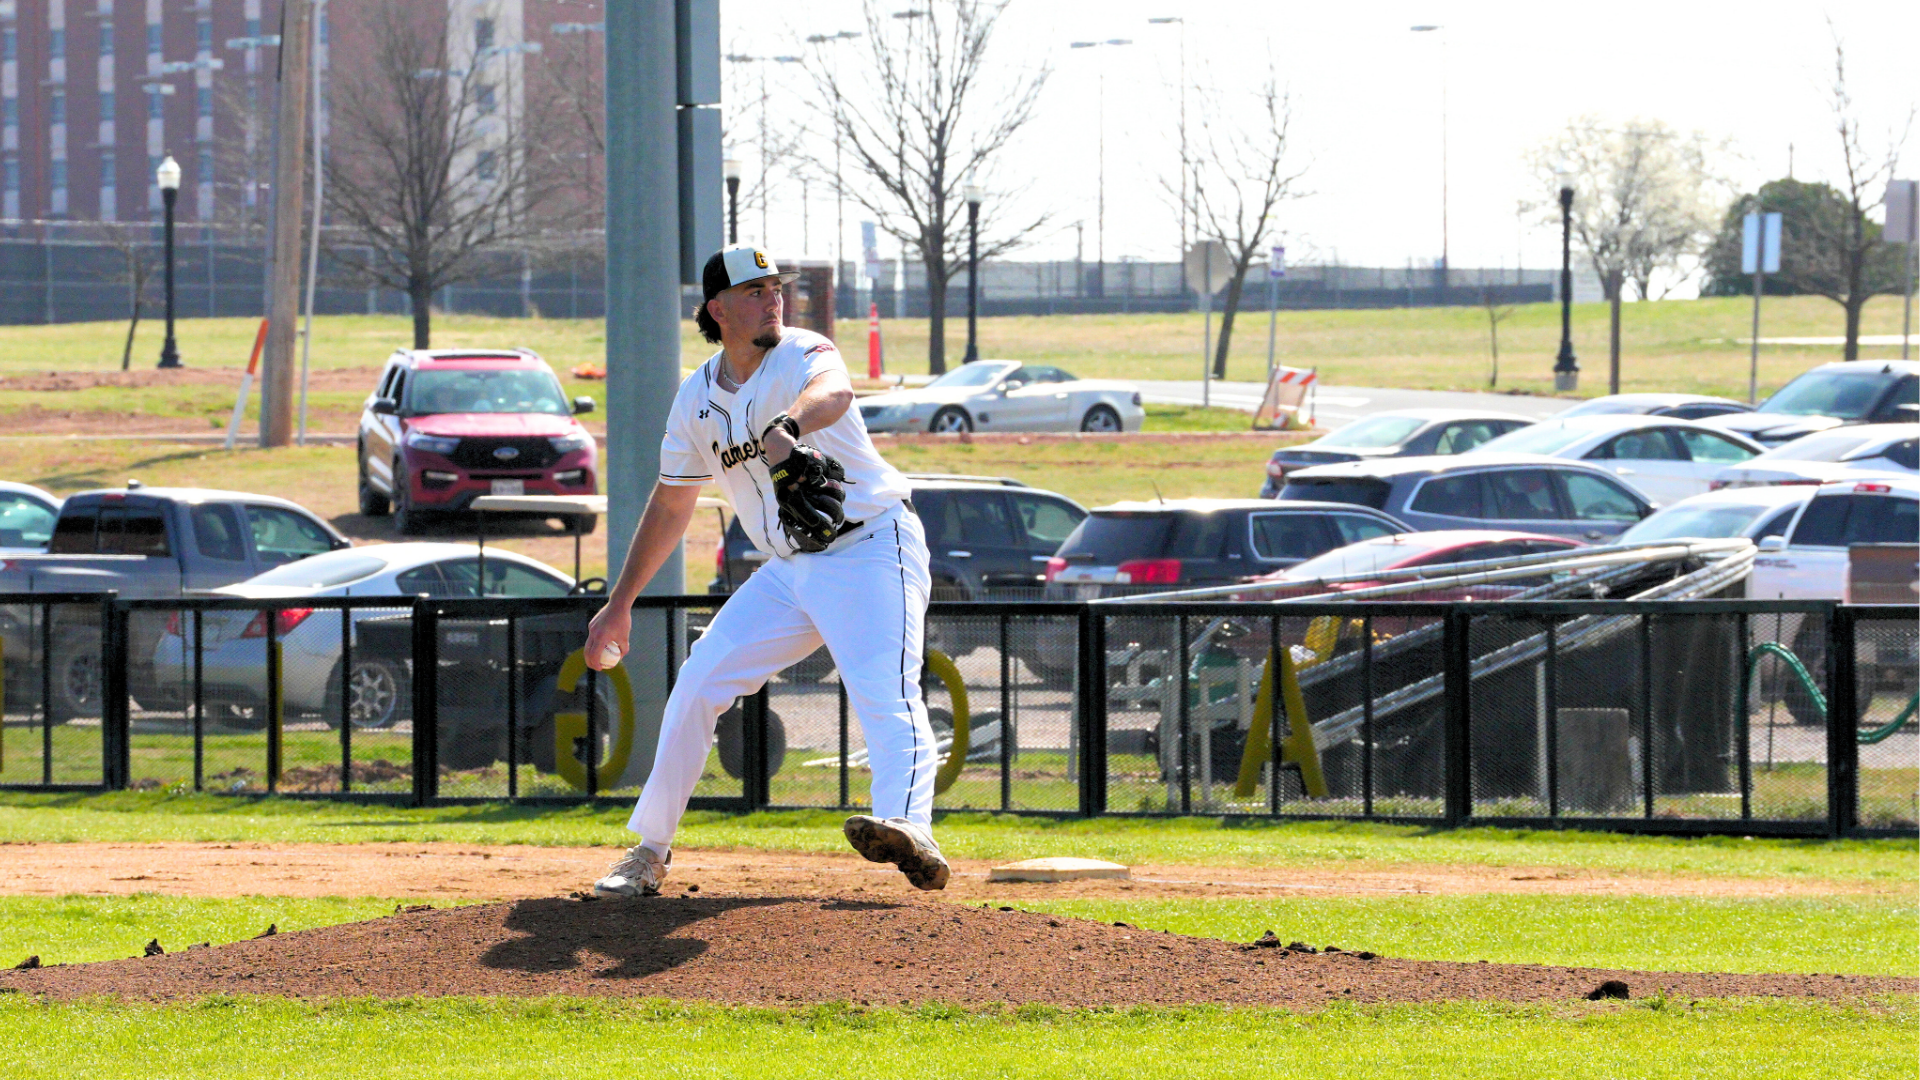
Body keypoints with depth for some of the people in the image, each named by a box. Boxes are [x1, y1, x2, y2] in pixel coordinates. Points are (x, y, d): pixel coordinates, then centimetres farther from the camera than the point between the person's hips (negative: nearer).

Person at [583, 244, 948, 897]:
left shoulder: (802, 354, -13)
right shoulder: (697, 398, 5)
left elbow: (833, 391, -40)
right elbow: (670, 504, 17)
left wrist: (786, 426, -63)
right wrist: (620, 604, 16)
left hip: (872, 551, -7)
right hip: (789, 569, 7)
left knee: (885, 692, -28)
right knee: (696, 689, 3)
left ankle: (909, 828, -51)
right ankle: (649, 851, 16)